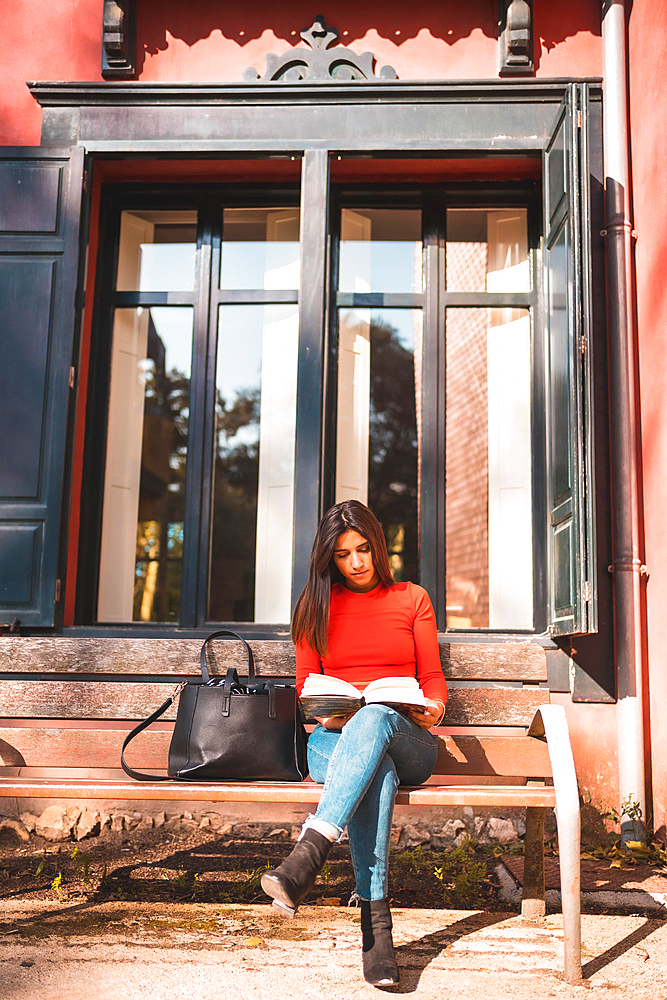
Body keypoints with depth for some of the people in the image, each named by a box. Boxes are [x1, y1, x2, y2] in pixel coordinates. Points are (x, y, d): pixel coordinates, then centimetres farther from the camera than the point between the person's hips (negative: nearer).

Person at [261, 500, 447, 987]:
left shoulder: (412, 599, 15)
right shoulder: (317, 606, 17)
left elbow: (432, 677, 12)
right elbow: (306, 687, 13)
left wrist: (434, 706, -12)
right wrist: (324, 712, -11)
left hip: (405, 739, 0)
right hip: (335, 738, 1)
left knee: (374, 717, -40)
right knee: (376, 774, -38)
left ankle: (308, 856, -53)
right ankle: (376, 922, -42)